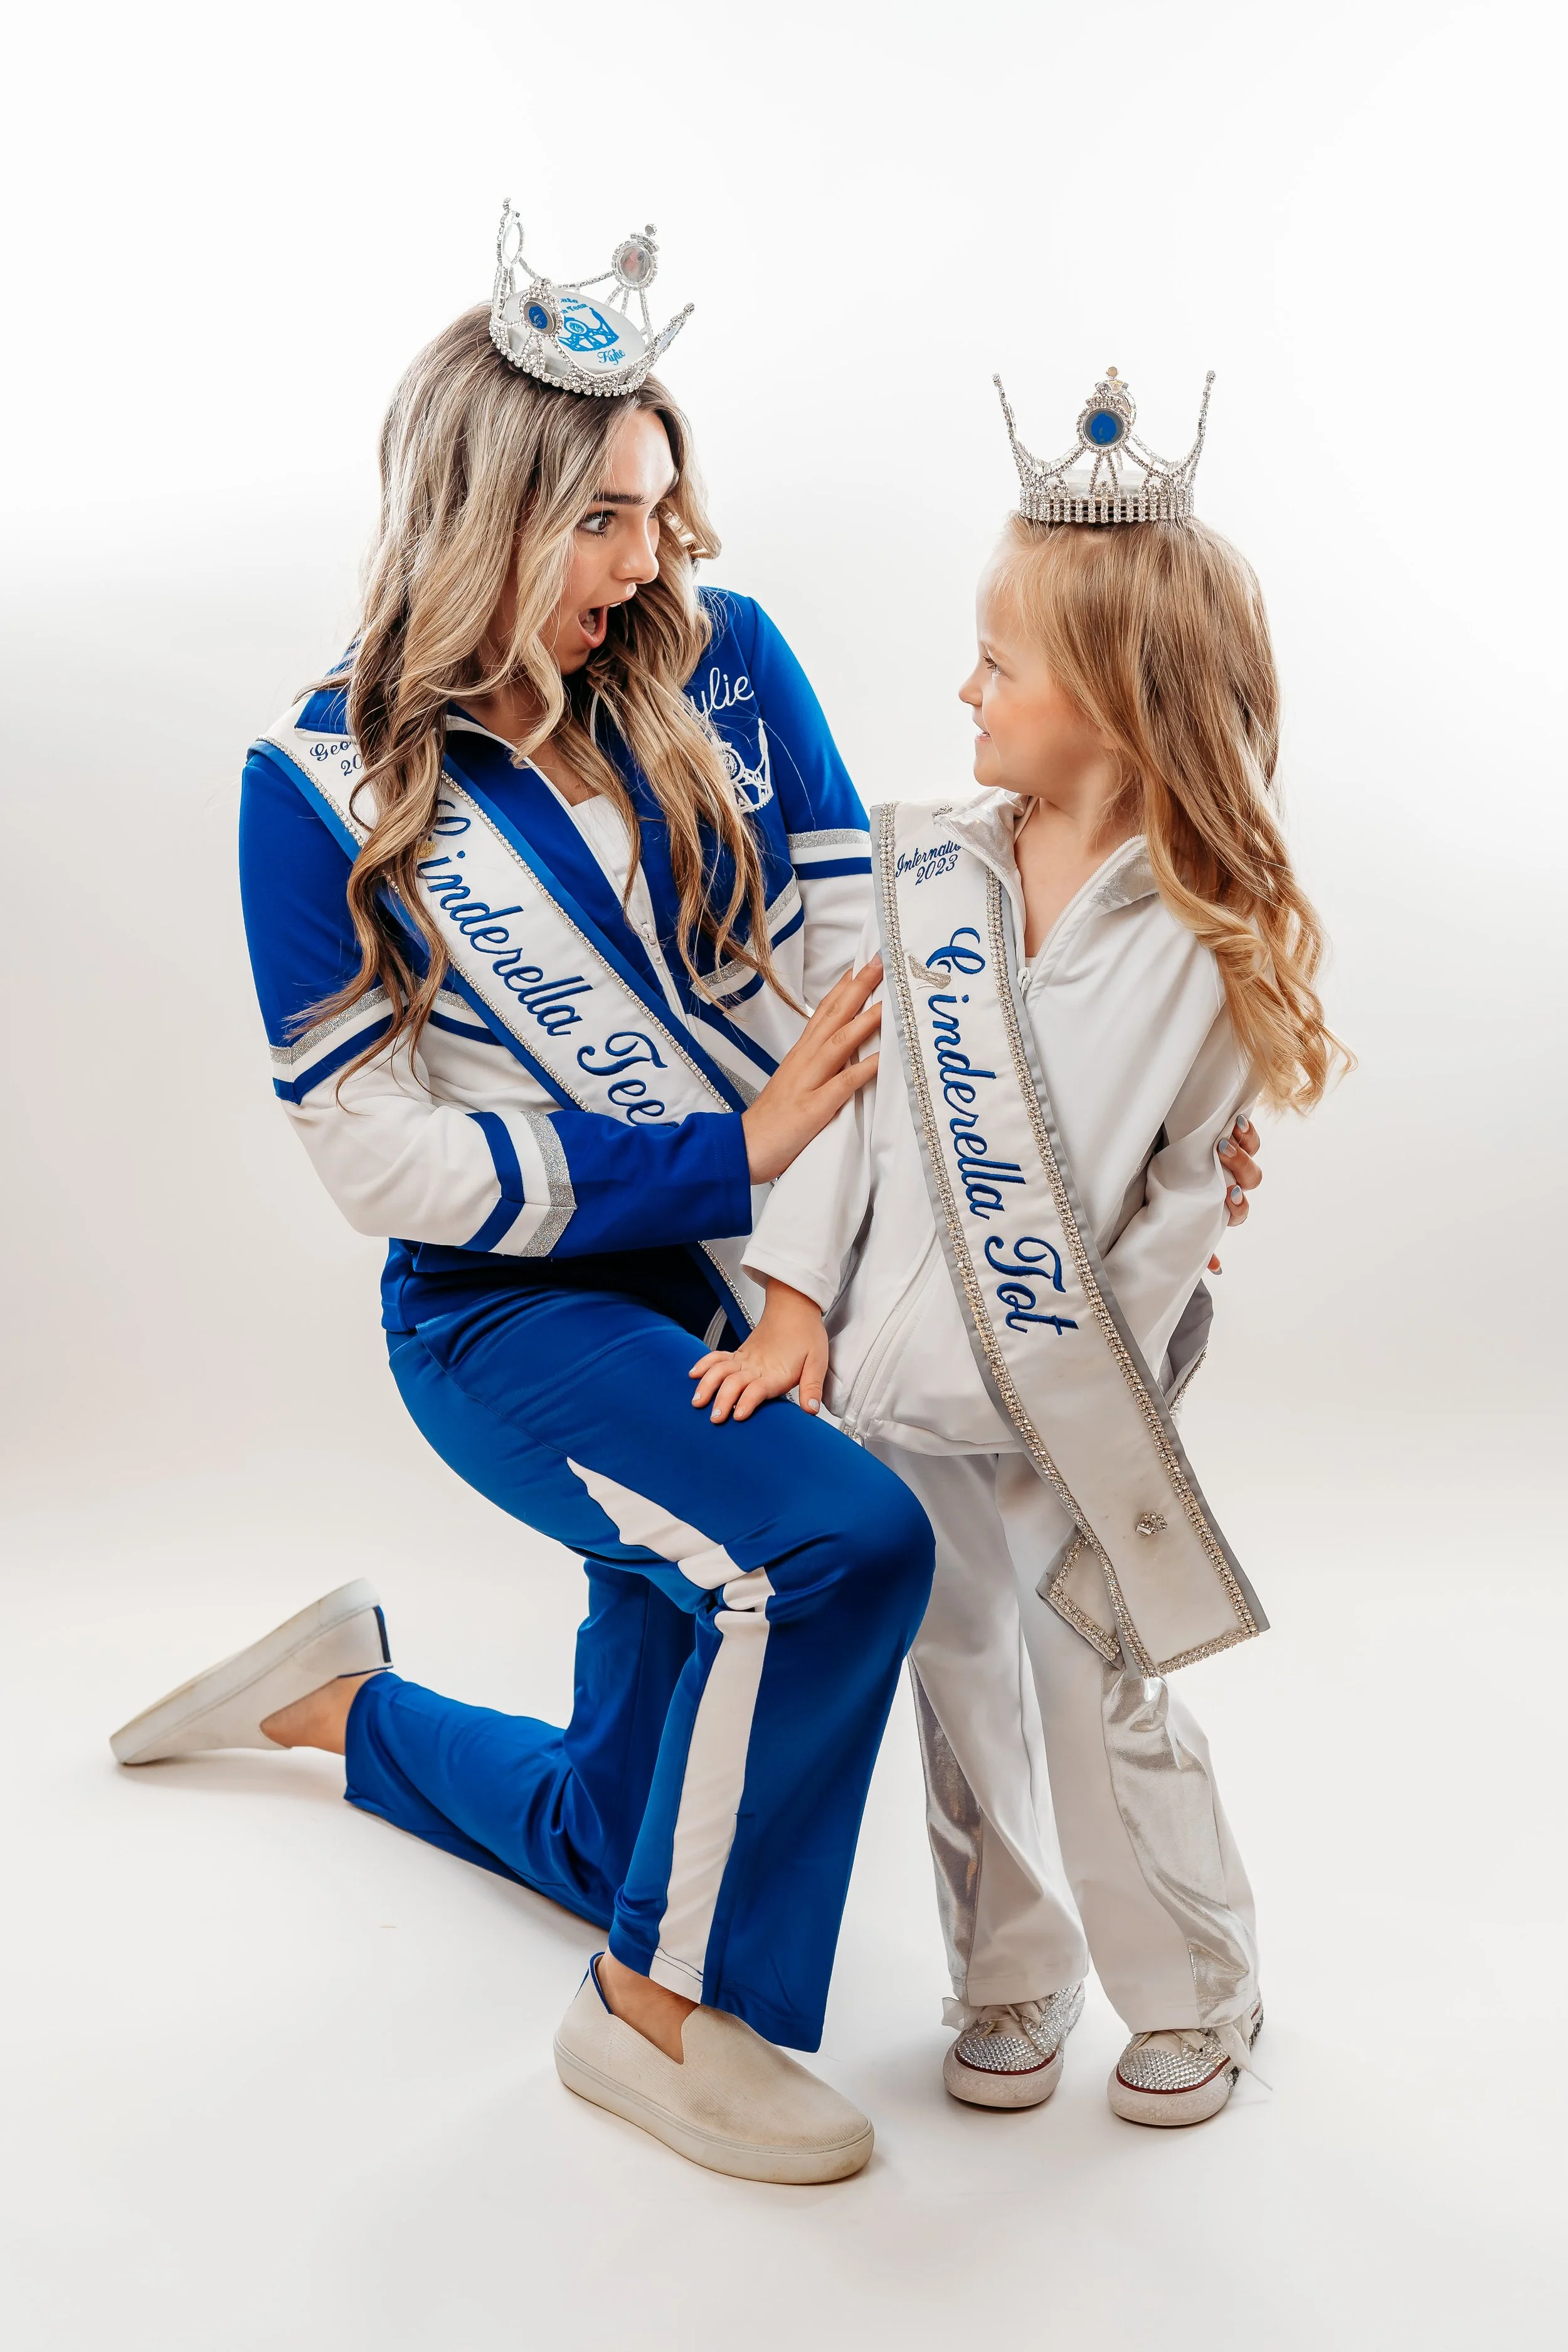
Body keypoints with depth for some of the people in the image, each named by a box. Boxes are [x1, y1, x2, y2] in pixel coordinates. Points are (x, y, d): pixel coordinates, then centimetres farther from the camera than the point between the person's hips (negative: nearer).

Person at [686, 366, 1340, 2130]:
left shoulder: (1210, 940, -11)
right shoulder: (926, 870, -2)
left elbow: (1171, 1206, -9)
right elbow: (843, 1079, -2)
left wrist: (1084, 1391, -12)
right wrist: (799, 1303, -6)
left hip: (1070, 1405, -3)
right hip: (903, 1383, 3)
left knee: (1108, 1694, 8)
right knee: (965, 1688, 15)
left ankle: (1196, 1992, 33)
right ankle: (1007, 1985, 36)